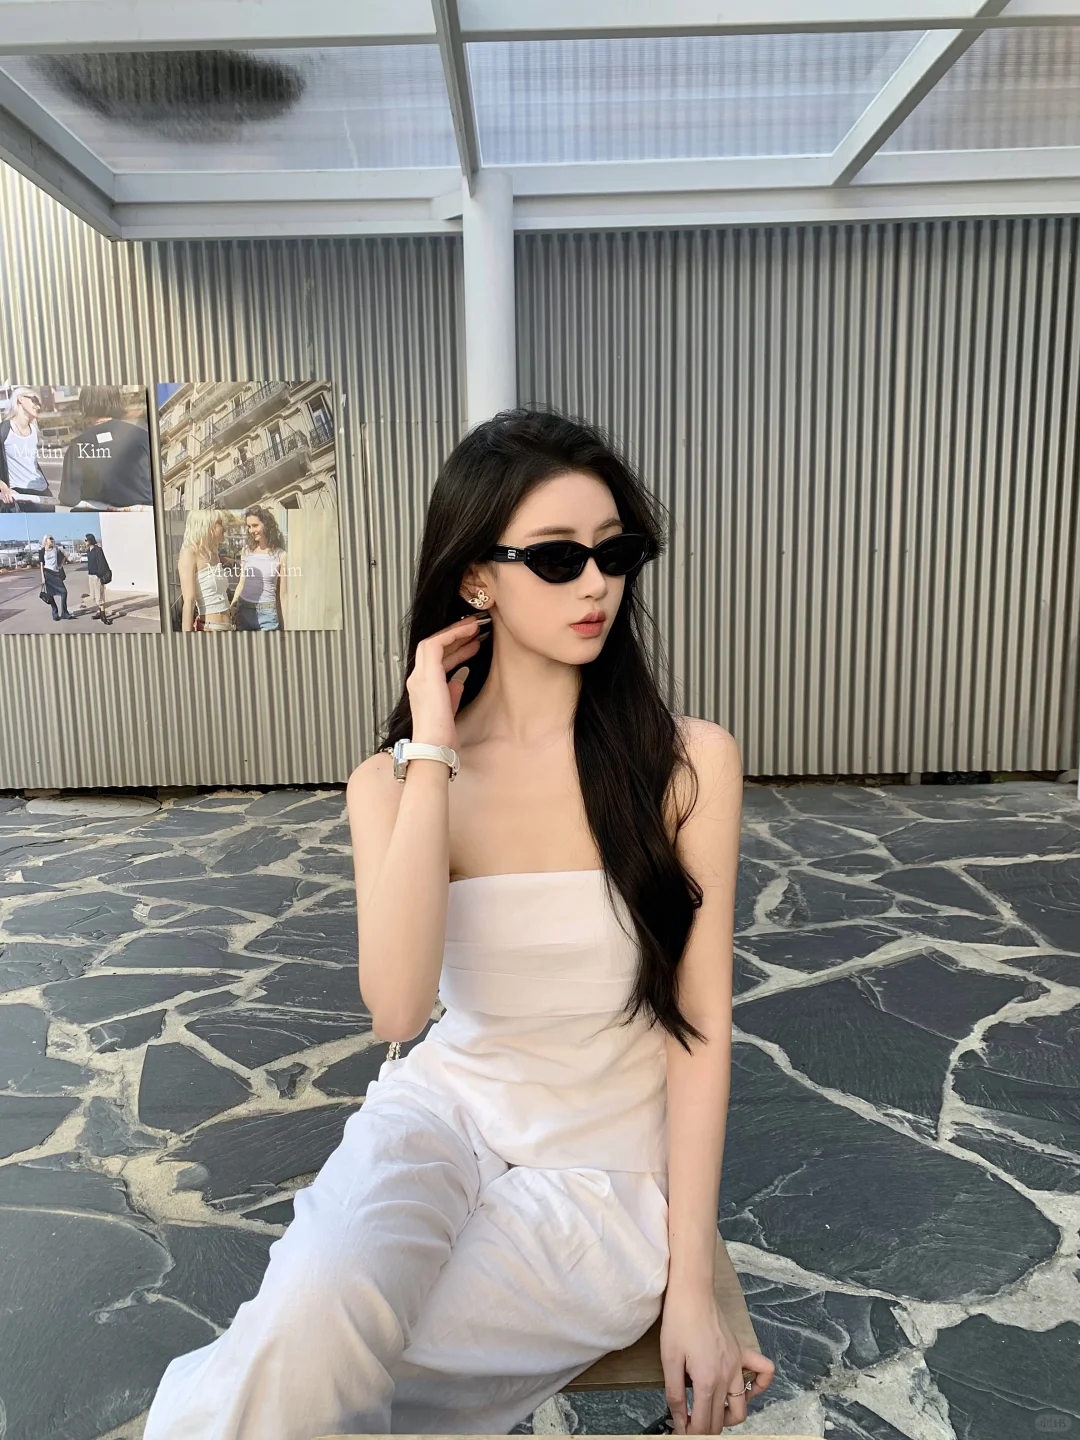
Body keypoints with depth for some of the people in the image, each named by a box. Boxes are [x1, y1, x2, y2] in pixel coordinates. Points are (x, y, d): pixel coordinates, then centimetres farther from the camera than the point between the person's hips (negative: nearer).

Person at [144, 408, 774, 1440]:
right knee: (313, 1320, -31)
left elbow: (699, 1026, -7)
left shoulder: (690, 762, -10)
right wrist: (433, 756, -21)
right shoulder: (396, 780, -5)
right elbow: (397, 1010, -21)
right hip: (444, 1111, 2)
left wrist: (691, 1289, -7)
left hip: (610, 1174, -1)